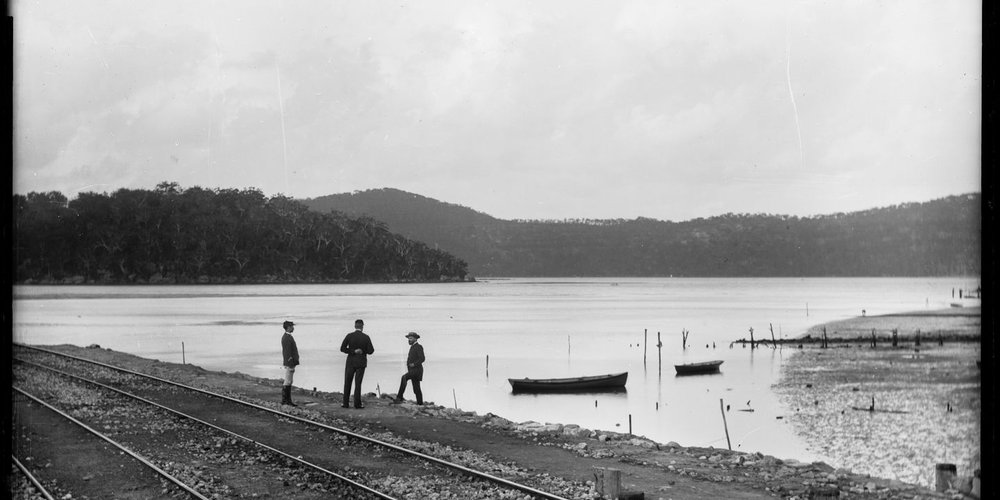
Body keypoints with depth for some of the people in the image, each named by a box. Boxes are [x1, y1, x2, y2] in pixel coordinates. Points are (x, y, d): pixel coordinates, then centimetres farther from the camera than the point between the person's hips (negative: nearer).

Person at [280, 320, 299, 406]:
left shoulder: (286, 337, 15)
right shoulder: (287, 338, -17)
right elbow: (288, 352, -21)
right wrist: (291, 365, -22)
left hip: (289, 363, 11)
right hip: (289, 363, -11)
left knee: (289, 382, 11)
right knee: (287, 382, -7)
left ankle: (288, 400, 13)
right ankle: (284, 400, -3)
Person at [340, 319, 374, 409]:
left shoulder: (349, 336, -6)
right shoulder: (366, 337, -7)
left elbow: (342, 348, -12)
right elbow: (370, 351, -8)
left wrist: (353, 351, -10)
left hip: (350, 362, 0)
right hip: (361, 363, 0)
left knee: (347, 383, 9)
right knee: (358, 383, 5)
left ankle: (346, 403, 7)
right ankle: (357, 403, 1)